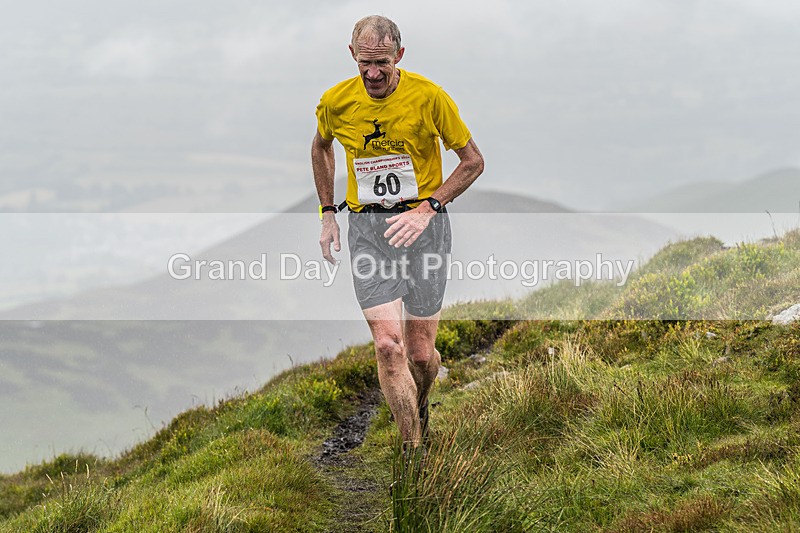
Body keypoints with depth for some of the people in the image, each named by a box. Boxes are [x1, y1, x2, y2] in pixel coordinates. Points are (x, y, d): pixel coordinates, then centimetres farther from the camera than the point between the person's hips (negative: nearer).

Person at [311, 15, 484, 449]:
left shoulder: (428, 97, -11)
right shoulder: (335, 102, -3)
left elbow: (473, 161, -2)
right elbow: (321, 147, 21)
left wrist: (427, 208, -13)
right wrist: (327, 212, 15)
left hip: (423, 222, -1)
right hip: (366, 226, 1)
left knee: (421, 354, 2)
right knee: (388, 345, -14)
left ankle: (420, 405, 38)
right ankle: (412, 453, -5)